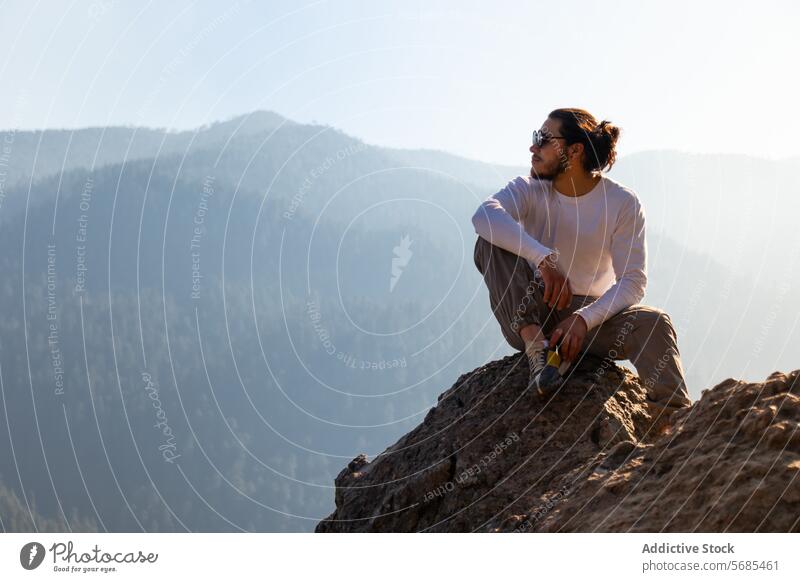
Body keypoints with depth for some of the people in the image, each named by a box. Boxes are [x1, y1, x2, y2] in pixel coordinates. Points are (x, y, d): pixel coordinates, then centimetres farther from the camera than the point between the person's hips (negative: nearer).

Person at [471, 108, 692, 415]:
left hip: (590, 314, -1)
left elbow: (633, 281, -13)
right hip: (528, 317, 1)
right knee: (490, 243, -23)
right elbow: (485, 216, -29)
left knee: (652, 323, -31)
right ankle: (537, 347, -31)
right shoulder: (529, 190, -5)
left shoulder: (622, 203, -7)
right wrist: (543, 259, -42)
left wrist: (584, 319, -30)